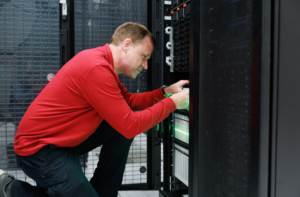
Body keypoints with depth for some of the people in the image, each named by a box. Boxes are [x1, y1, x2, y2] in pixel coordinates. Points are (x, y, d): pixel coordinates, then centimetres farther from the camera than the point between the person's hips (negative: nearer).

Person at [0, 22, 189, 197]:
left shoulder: (102, 60, 5)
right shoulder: (97, 68, -26)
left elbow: (128, 100, 14)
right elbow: (130, 126, -25)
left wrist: (164, 91, 3)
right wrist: (172, 103, -14)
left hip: (65, 139, 10)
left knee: (122, 129, 2)